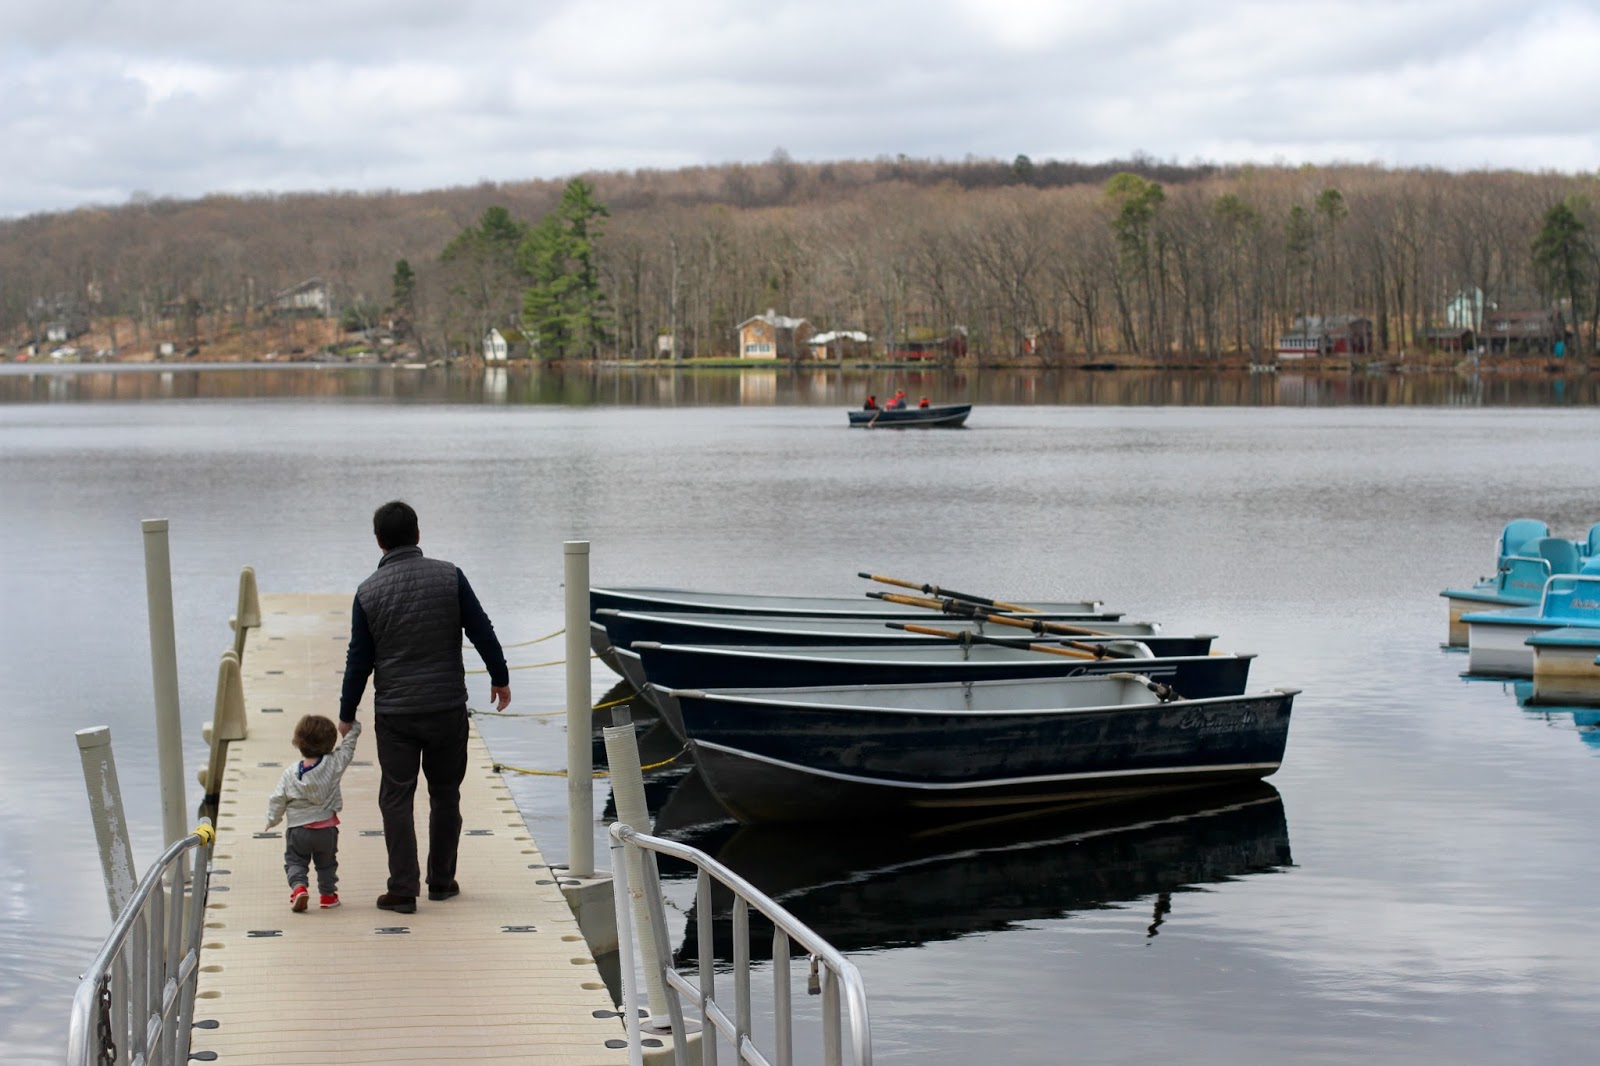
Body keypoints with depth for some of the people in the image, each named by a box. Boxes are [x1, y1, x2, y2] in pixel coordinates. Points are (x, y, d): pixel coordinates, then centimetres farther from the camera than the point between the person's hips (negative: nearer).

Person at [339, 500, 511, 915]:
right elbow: (481, 631, -2)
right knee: (445, 795, 14)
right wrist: (500, 678, 13)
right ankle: (441, 880, 21)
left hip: (394, 713, -1)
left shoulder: (369, 592, -5)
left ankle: (403, 890, 2)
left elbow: (359, 659, 0)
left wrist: (347, 714, 10)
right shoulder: (449, 576, -5)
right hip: (447, 708, 1)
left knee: (396, 799, 5)